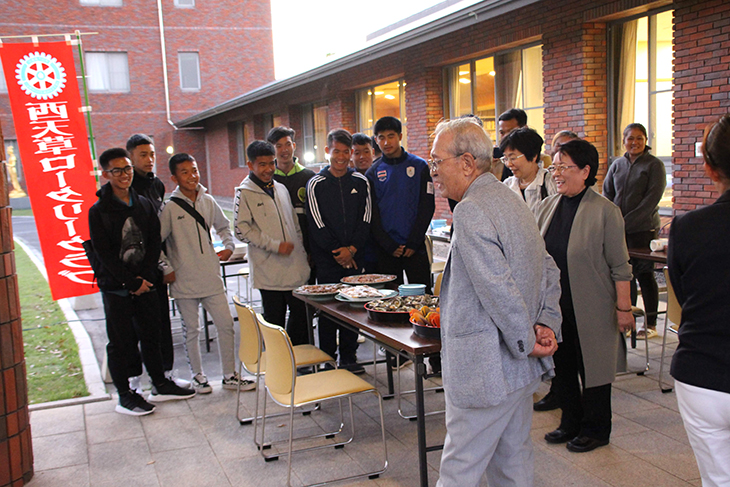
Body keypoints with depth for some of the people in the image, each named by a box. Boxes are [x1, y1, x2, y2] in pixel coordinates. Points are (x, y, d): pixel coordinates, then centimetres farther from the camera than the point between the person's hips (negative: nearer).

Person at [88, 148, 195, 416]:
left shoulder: (143, 204, 7)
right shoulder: (99, 210, -7)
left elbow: (154, 243, 6)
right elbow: (104, 253, -11)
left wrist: (146, 277, -6)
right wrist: (131, 282, -12)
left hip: (145, 283, 4)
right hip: (116, 288, -4)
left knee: (151, 336, 13)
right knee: (120, 343, 4)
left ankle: (160, 385, 27)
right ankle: (125, 396, 16)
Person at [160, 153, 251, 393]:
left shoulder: (208, 201, 5)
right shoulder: (170, 208, -8)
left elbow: (224, 226, 22)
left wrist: (228, 246, 8)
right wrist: (167, 270, -6)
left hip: (211, 278, 4)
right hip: (184, 281, -3)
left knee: (226, 325, 5)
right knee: (191, 331, 8)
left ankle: (229, 375, 19)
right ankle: (197, 375, 25)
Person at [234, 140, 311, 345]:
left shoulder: (281, 188, 14)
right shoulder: (244, 193, -5)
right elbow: (242, 230, -12)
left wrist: (303, 253, 14)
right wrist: (275, 245, -16)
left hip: (295, 268, 5)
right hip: (269, 271, -5)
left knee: (300, 314, 9)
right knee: (275, 320, 3)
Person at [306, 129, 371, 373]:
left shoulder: (360, 181, 7)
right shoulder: (316, 184, 0)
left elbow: (365, 219, 3)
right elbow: (317, 224, -5)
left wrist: (352, 248, -8)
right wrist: (337, 251, -9)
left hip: (354, 256, 2)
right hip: (326, 258, -2)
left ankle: (349, 357, 18)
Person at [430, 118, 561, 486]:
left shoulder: (470, 211, -19)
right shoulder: (510, 199, 12)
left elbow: (498, 290, -26)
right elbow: (549, 271, 15)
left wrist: (526, 341, -14)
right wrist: (547, 323, 5)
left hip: (484, 369, -10)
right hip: (518, 367, 10)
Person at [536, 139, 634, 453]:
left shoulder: (605, 211, -11)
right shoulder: (547, 207, 5)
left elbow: (620, 266, -9)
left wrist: (624, 307, -10)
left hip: (591, 309, -5)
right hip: (554, 306, 5)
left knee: (591, 367, 8)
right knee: (561, 365, 13)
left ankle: (596, 429, 26)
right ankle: (571, 423, 32)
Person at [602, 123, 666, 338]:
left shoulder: (654, 165, -2)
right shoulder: (617, 165, 12)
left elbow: (652, 198, -9)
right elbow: (607, 193, 13)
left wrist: (628, 221, -15)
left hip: (643, 228, -4)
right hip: (617, 229, 4)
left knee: (644, 273, -1)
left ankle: (651, 323, 10)